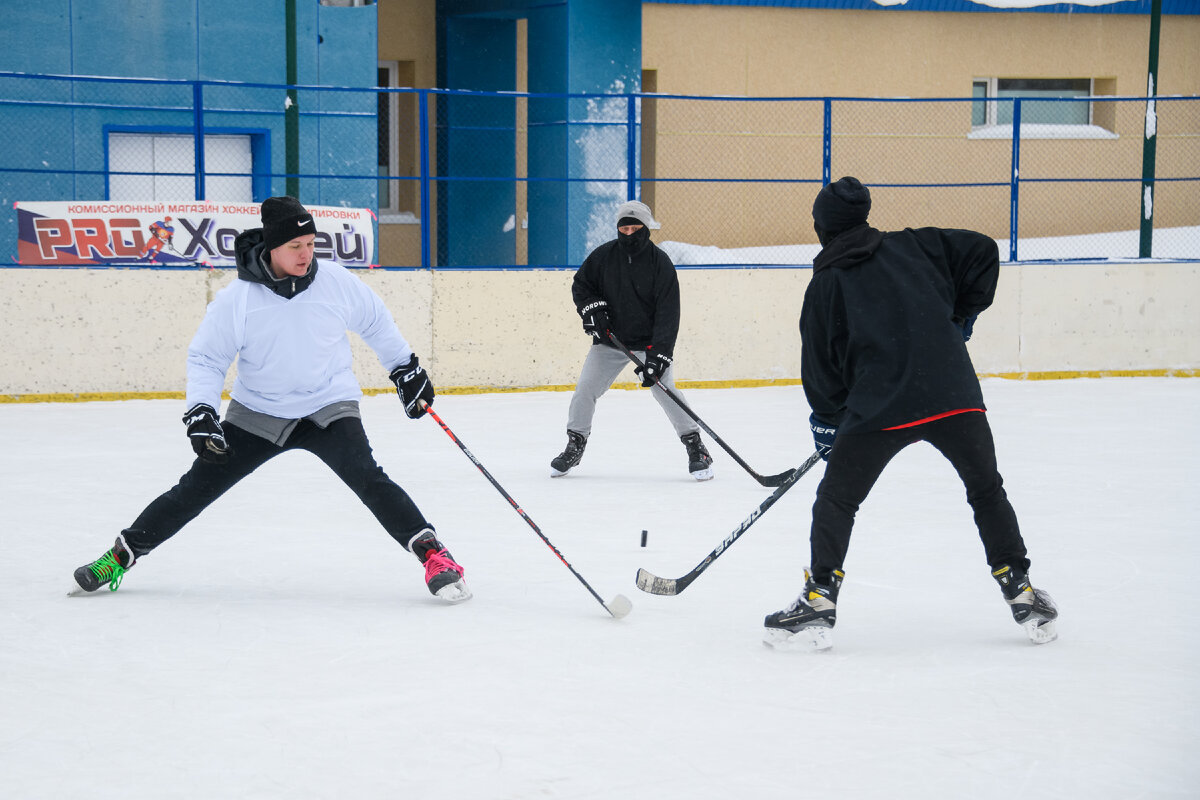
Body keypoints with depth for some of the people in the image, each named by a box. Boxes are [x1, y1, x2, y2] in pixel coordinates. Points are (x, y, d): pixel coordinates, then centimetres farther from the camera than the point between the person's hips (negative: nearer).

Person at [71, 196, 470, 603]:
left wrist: (407, 369, 14)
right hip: (256, 413, 1)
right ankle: (122, 554, 17)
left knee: (366, 477, -24)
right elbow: (206, 357, -4)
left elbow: (375, 322, 9)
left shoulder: (336, 281, -9)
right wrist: (200, 412, -17)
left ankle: (433, 555, -22)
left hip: (328, 408, -1)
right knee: (197, 488, 3)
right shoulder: (237, 298, -13)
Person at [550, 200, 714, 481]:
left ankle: (696, 448, -4)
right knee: (585, 389, -4)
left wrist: (657, 355, -26)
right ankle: (574, 447, 15)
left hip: (649, 342, -3)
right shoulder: (603, 256, -5)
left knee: (665, 391, -16)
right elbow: (580, 285, 11)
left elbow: (668, 313, -17)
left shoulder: (661, 263, -14)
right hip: (610, 339, 3)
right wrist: (592, 308, -10)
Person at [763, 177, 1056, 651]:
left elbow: (821, 366, 10)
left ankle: (819, 601, 4)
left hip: (879, 407, -2)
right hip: (954, 395, 2)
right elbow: (982, 253, 9)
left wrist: (827, 421, 24)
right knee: (986, 490, 19)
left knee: (836, 500, 12)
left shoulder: (825, 286, 8)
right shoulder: (913, 246, 11)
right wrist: (960, 317, 19)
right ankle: (1022, 596, 18)